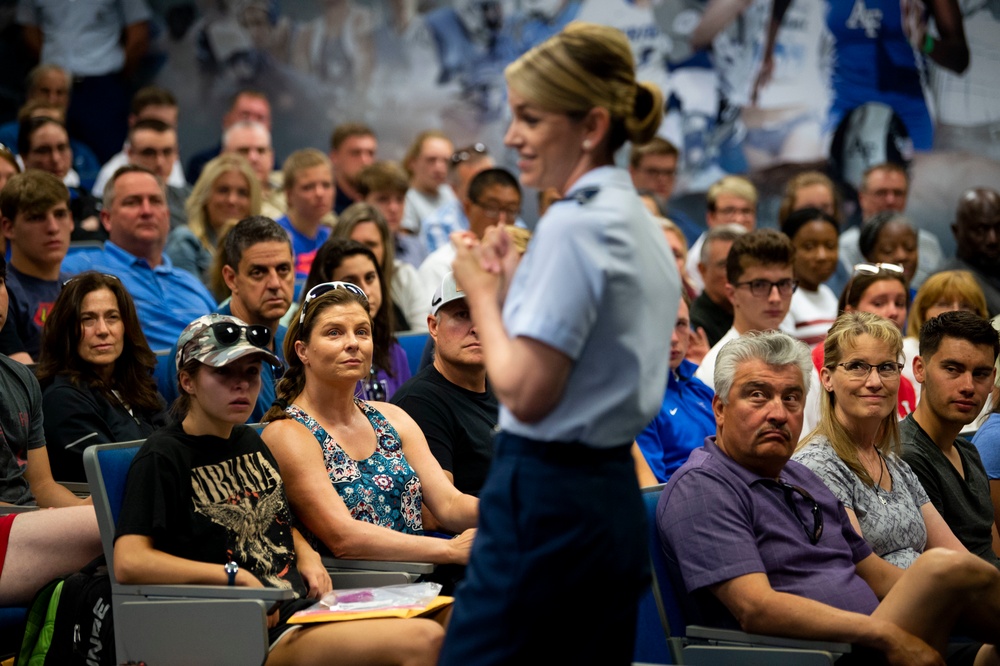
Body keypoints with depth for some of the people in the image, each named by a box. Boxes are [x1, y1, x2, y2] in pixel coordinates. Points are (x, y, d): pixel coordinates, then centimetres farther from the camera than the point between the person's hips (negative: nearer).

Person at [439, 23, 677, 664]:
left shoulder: (572, 225, -15)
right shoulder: (641, 224, 14)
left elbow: (526, 393, -18)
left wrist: (483, 293, -4)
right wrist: (512, 285, 14)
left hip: (548, 499, -10)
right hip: (616, 494, 10)